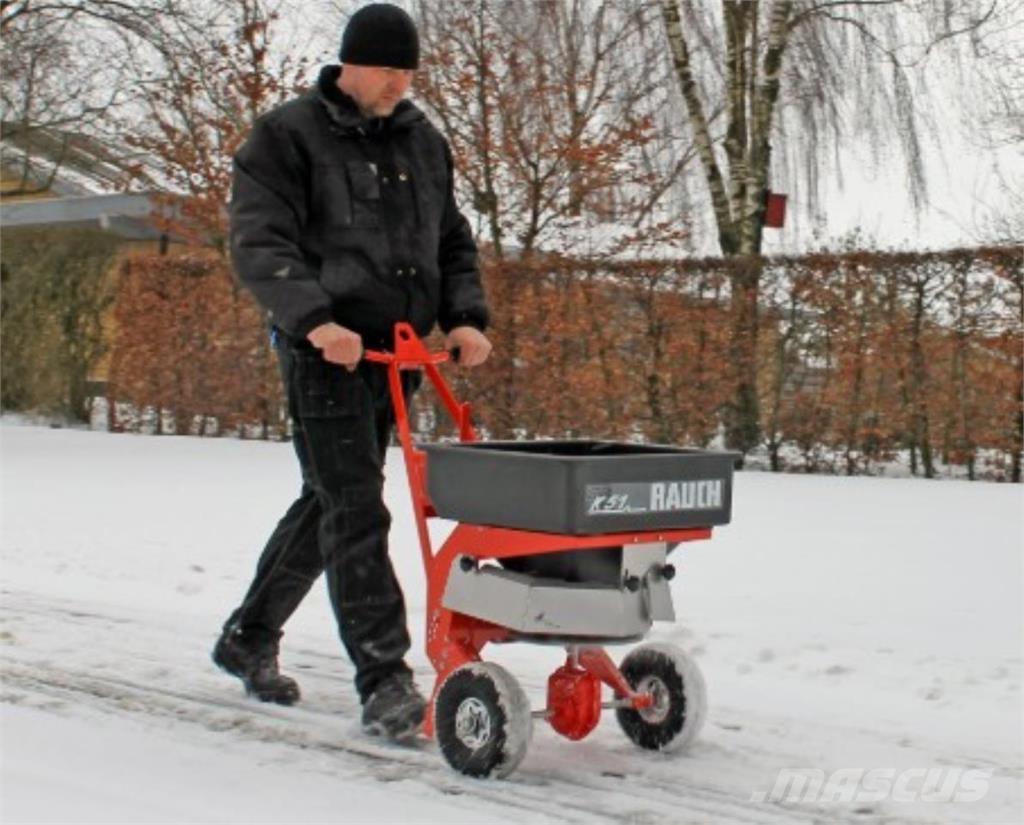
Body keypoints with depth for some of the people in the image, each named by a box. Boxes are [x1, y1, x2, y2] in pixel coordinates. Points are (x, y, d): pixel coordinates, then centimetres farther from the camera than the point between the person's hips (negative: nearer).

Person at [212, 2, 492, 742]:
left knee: (328, 502, 15)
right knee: (355, 509, -11)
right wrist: (312, 318, -28)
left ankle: (250, 638, 32)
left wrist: (465, 318, 2)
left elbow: (453, 243, 20)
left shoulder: (424, 142, 16)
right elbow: (259, 242, -13)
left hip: (393, 354, 7)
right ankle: (384, 681, -10)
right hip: (325, 351, -7)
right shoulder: (288, 137, -3)